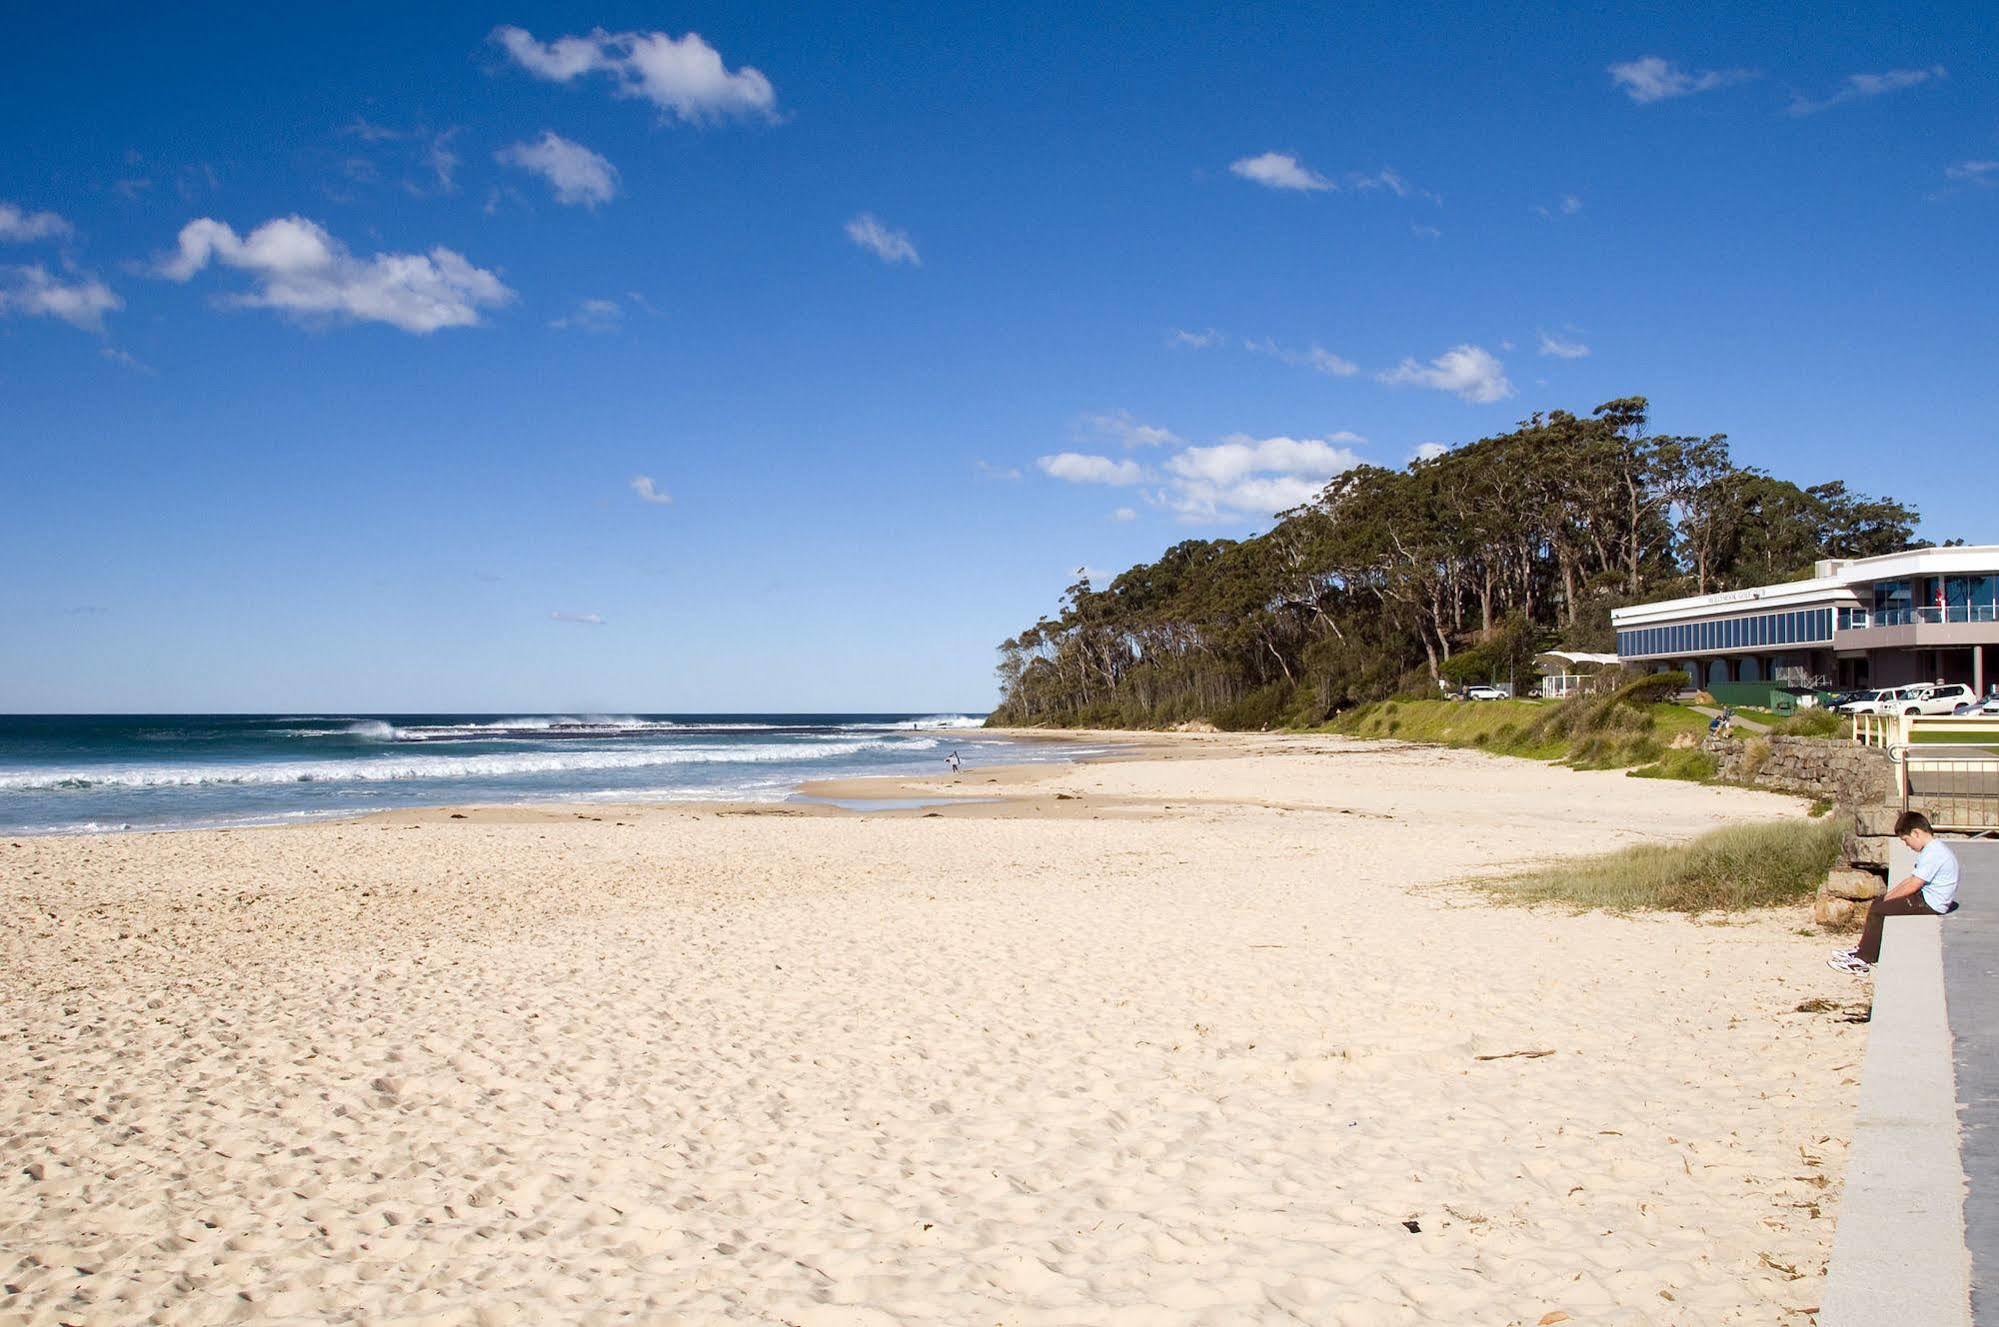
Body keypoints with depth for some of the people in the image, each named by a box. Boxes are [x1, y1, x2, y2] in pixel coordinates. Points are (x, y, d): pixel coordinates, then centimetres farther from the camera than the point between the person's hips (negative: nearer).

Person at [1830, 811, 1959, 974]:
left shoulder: (1933, 854, -22)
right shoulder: (1932, 849, 13)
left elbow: (1912, 886, -21)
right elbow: (1912, 880, 16)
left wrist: (1889, 898, -8)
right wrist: (1889, 895, 7)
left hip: (1930, 904, -11)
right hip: (1926, 897, 11)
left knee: (1877, 910, -13)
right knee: (1878, 901, 13)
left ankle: (1863, 960, -6)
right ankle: (1862, 948, 15)